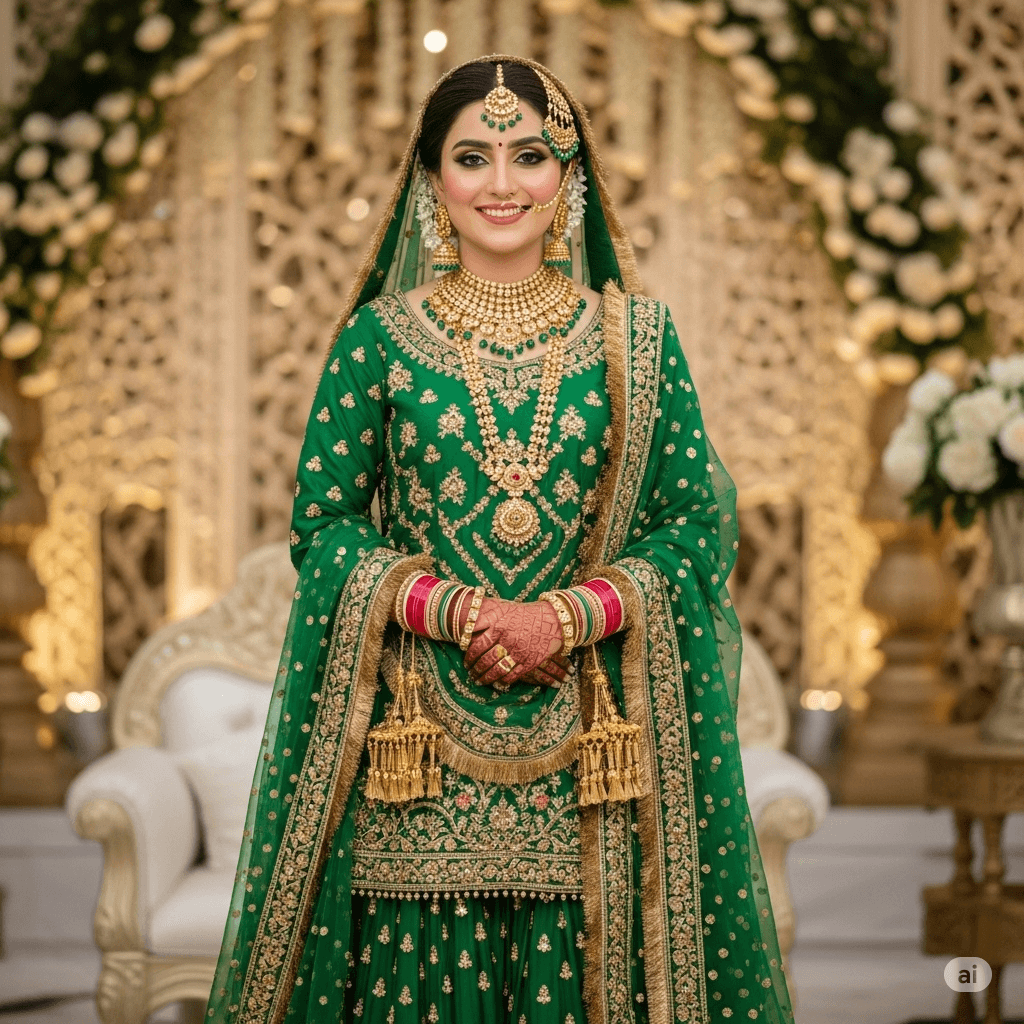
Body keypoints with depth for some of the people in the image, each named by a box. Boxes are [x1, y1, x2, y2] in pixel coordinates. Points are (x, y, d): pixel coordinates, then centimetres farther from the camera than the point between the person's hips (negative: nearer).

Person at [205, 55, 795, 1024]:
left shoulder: (638, 336, 5)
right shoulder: (377, 336, 4)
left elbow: (701, 523, 3)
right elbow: (321, 520, 2)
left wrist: (568, 616, -12)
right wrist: (454, 609, -13)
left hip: (593, 745, 1)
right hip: (418, 746, 0)